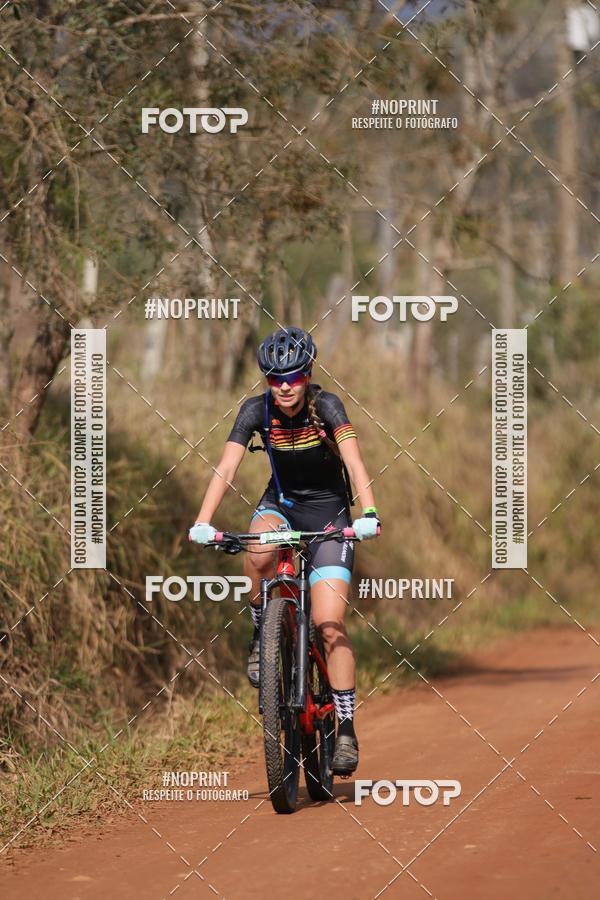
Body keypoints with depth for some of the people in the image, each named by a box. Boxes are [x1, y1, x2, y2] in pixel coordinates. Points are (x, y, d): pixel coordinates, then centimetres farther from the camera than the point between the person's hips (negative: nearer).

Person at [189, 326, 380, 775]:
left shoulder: (325, 405, -20)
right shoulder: (257, 410, -13)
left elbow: (354, 461, -32)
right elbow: (226, 468, -22)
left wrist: (369, 513, -48)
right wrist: (203, 522, -36)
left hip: (328, 509, -2)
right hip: (282, 502, 2)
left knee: (330, 624, -14)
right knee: (259, 556, -35)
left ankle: (346, 729, -6)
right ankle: (262, 633, -6)